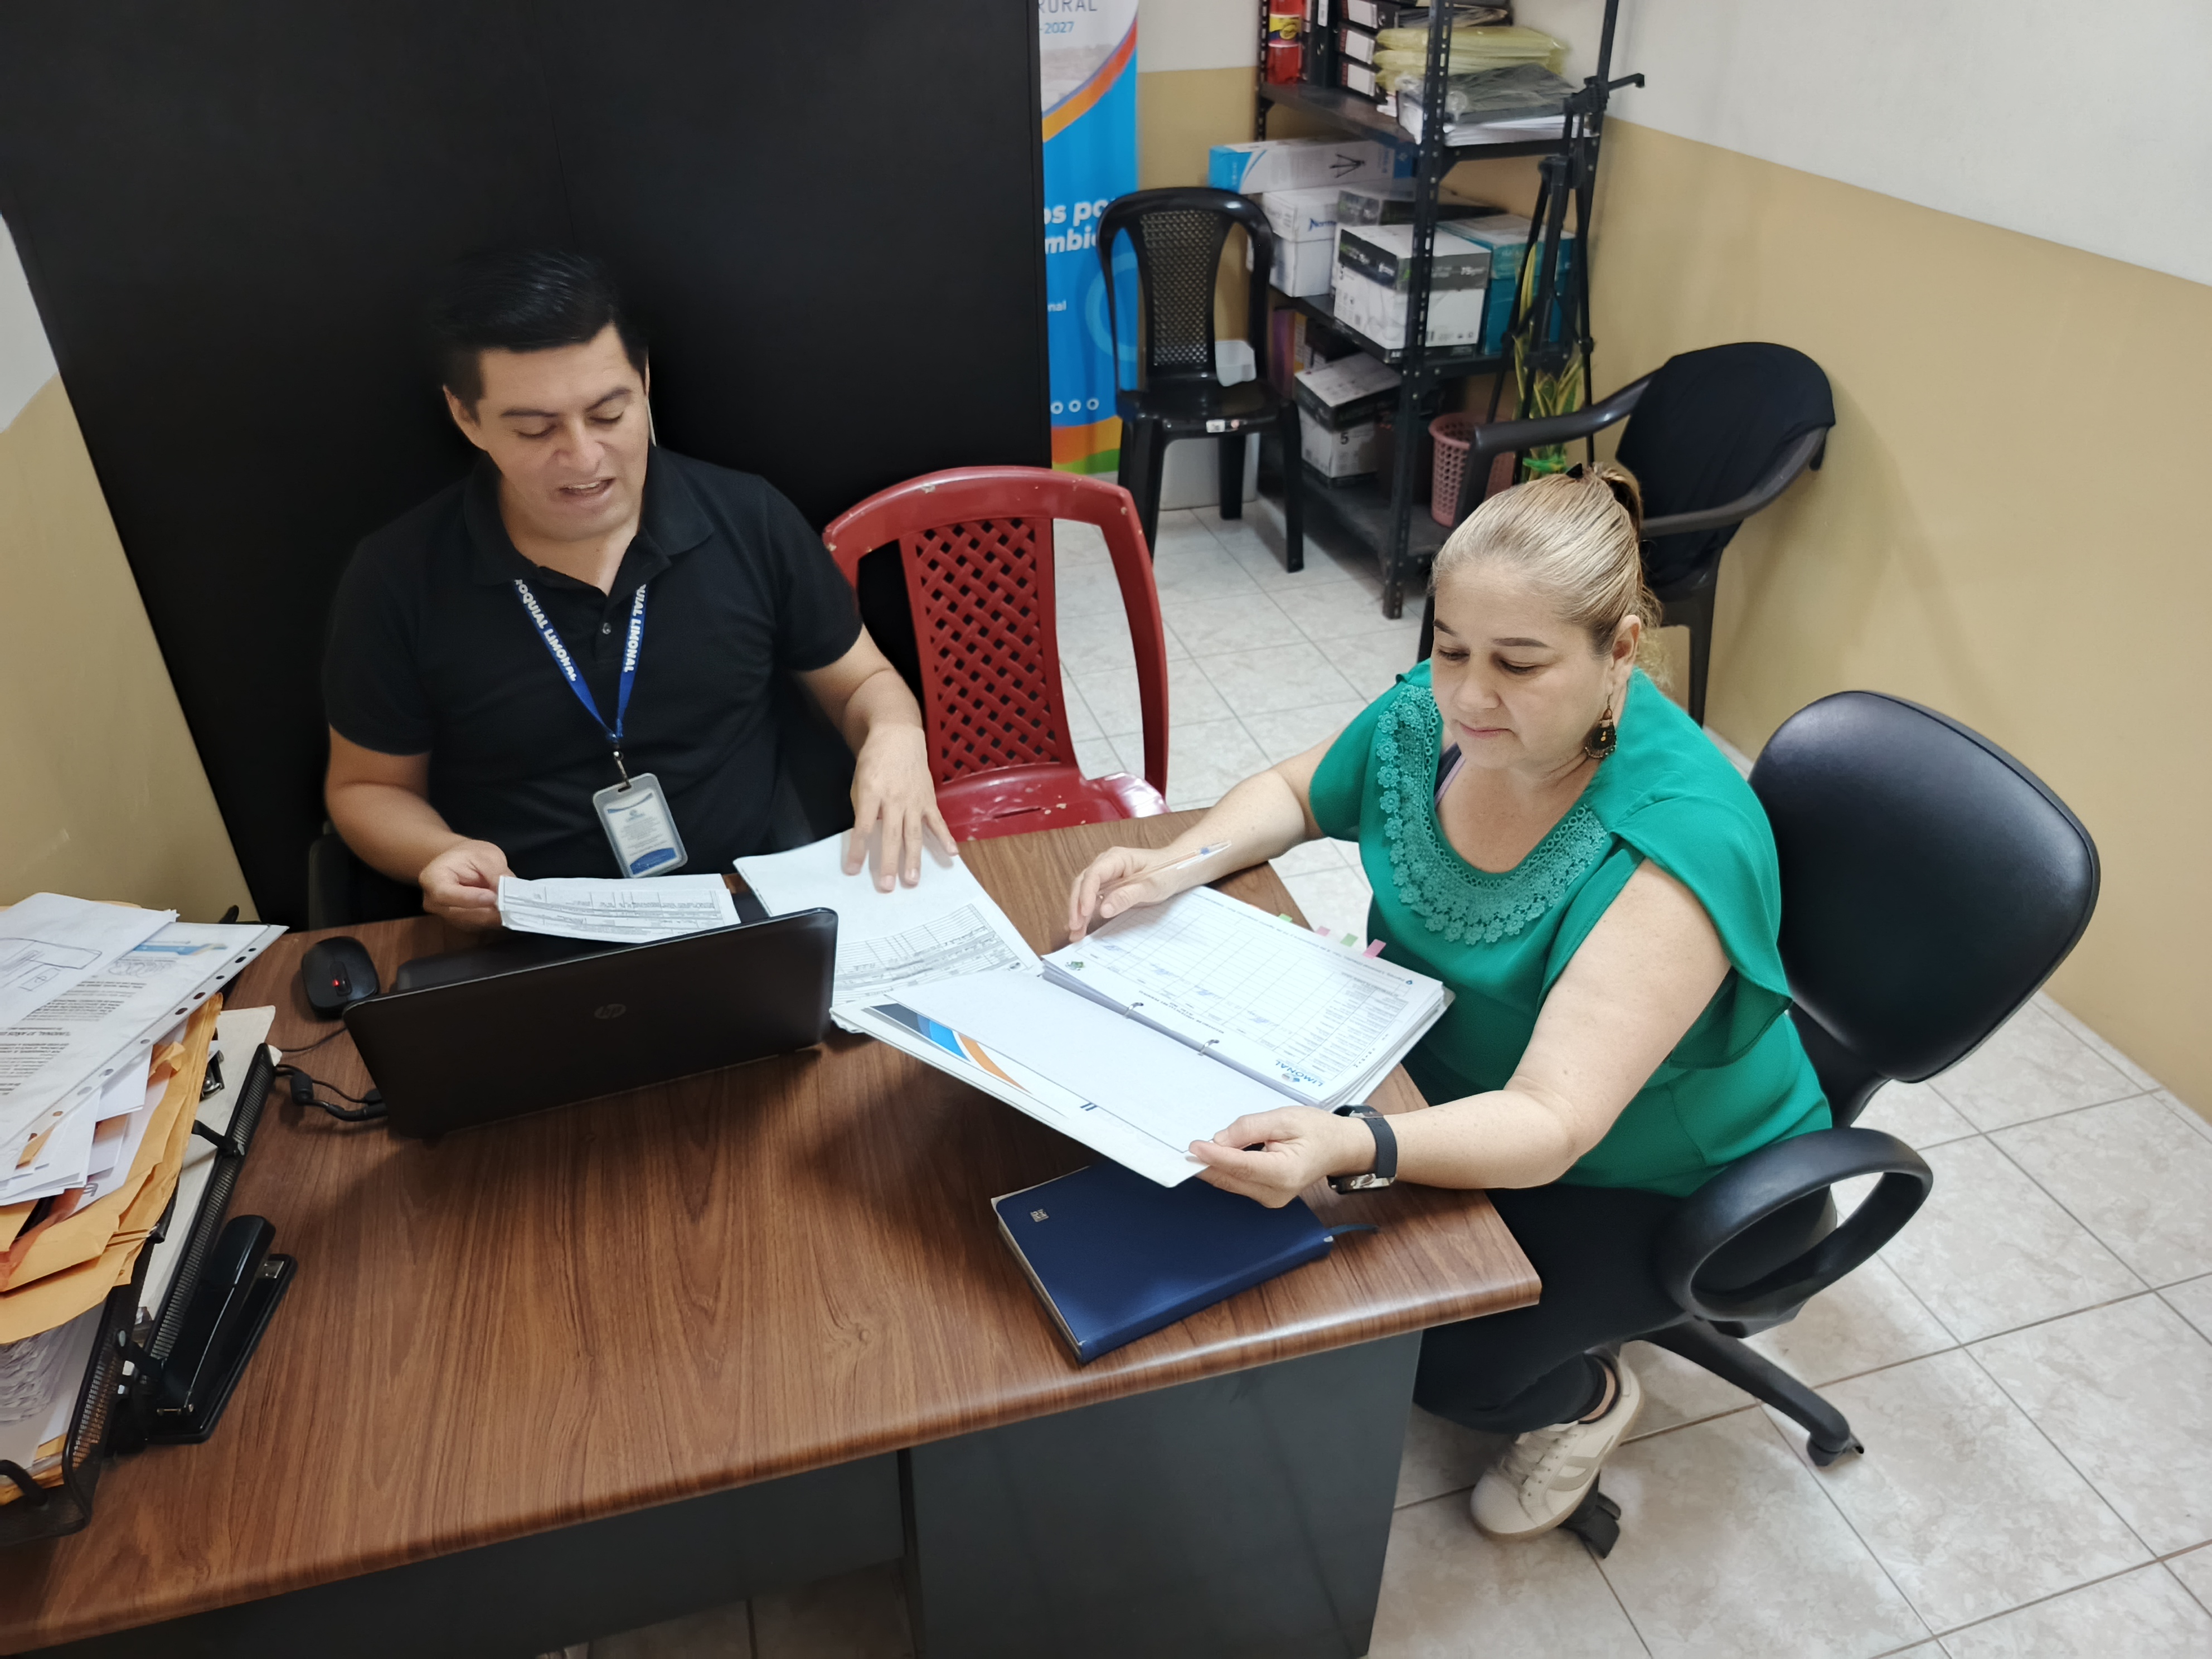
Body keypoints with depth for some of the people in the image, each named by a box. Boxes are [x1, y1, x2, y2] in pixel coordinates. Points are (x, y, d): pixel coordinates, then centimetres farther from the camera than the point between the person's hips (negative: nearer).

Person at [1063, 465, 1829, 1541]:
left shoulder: (1681, 839, -35)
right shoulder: (1431, 718, -16)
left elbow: (1552, 1127, -40)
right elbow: (1297, 793, 5)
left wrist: (1350, 1150, -58)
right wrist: (1176, 866, -15)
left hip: (1659, 1186, -5)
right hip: (1455, 1076, 6)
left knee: (1431, 1356, -19)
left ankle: (1584, 1397, 16)